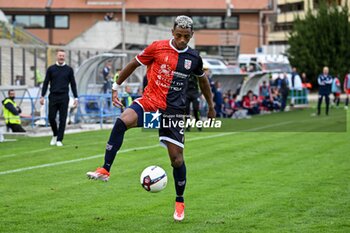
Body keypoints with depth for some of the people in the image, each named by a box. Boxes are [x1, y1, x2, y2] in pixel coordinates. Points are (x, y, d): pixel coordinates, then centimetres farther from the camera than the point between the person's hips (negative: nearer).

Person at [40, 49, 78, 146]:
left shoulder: (69, 69, 6)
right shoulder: (51, 69, 6)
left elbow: (73, 84, 8)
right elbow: (46, 83, 7)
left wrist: (76, 97, 2)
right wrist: (42, 96, 0)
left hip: (64, 97, 0)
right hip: (53, 97, 0)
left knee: (62, 119, -2)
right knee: (51, 118, -2)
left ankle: (59, 140, 4)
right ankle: (55, 135, 22)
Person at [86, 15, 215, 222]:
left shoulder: (194, 58, 4)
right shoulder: (157, 48, -3)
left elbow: (203, 79, 23)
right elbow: (134, 64, 8)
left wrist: (211, 106, 29)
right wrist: (116, 87, 10)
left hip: (174, 110, 2)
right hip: (150, 101, -1)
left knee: (177, 158, 0)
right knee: (122, 122, -32)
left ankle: (180, 202, 22)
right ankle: (105, 170, -28)